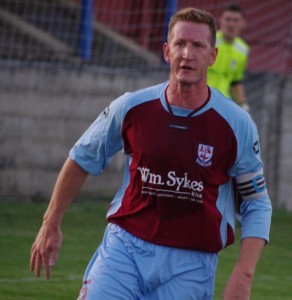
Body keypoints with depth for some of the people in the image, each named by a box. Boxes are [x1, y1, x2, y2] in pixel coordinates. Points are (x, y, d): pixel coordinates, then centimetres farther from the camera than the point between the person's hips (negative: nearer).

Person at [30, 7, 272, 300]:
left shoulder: (237, 124, -6)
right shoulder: (131, 107, -3)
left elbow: (258, 204, 1)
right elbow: (82, 159, 13)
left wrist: (243, 275, -11)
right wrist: (51, 225, 16)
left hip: (191, 265, -1)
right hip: (124, 248, 1)